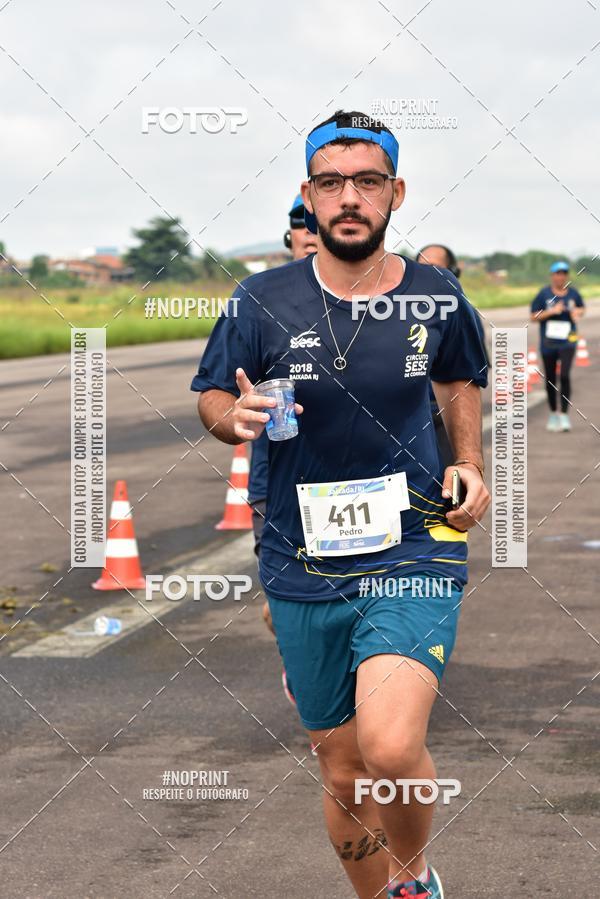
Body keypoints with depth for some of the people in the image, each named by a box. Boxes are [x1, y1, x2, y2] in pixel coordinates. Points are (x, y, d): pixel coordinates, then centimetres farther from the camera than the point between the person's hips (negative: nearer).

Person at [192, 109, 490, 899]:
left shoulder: (436, 298, -2)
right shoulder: (264, 300, -4)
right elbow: (210, 397, 8)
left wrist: (471, 464, 4)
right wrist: (238, 417, -15)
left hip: (416, 549, -2)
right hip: (304, 566, 2)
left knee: (390, 748, -24)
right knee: (342, 773, 12)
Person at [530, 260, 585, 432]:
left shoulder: (573, 293, 2)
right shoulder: (544, 294, -5)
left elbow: (581, 307, 20)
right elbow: (533, 317, -4)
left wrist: (578, 312, -3)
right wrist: (551, 311, -16)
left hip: (567, 342, 0)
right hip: (548, 343, 0)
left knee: (565, 376, -15)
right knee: (550, 379, 10)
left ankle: (564, 415, -12)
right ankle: (553, 414, 27)